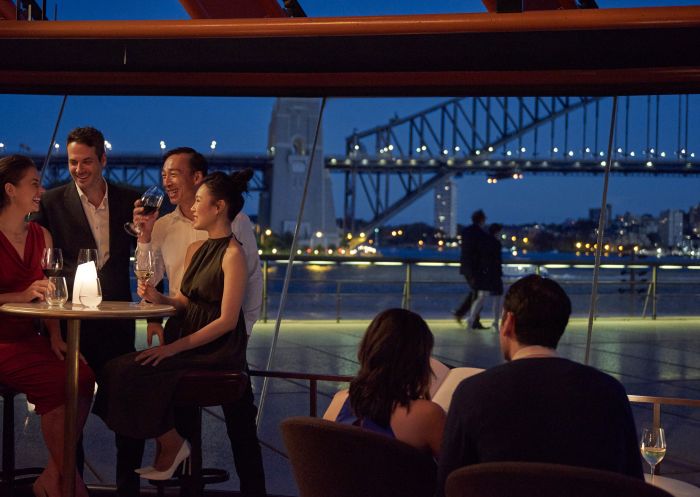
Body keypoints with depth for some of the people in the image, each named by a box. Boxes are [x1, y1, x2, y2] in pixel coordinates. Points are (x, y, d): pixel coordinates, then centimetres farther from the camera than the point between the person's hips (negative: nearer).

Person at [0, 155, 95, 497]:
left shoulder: (41, 236, 13)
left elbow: (48, 295, 13)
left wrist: (55, 337, -2)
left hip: (28, 338, 6)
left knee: (82, 376, -21)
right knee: (55, 380, -27)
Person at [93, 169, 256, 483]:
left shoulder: (232, 254, -12)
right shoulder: (195, 250, 14)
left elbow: (227, 320, -17)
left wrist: (174, 347, -20)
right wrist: (158, 298, -6)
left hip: (218, 351, -8)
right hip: (191, 344, 8)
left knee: (133, 372, -21)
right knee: (118, 369, -10)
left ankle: (173, 445, -1)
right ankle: (167, 447, 0)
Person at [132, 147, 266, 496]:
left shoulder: (233, 221, -3)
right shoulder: (162, 226, 7)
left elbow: (253, 276, 2)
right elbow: (149, 281, 1)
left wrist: (245, 326, -1)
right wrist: (145, 235, -9)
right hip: (180, 325, 4)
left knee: (239, 415, 0)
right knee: (177, 412, 7)